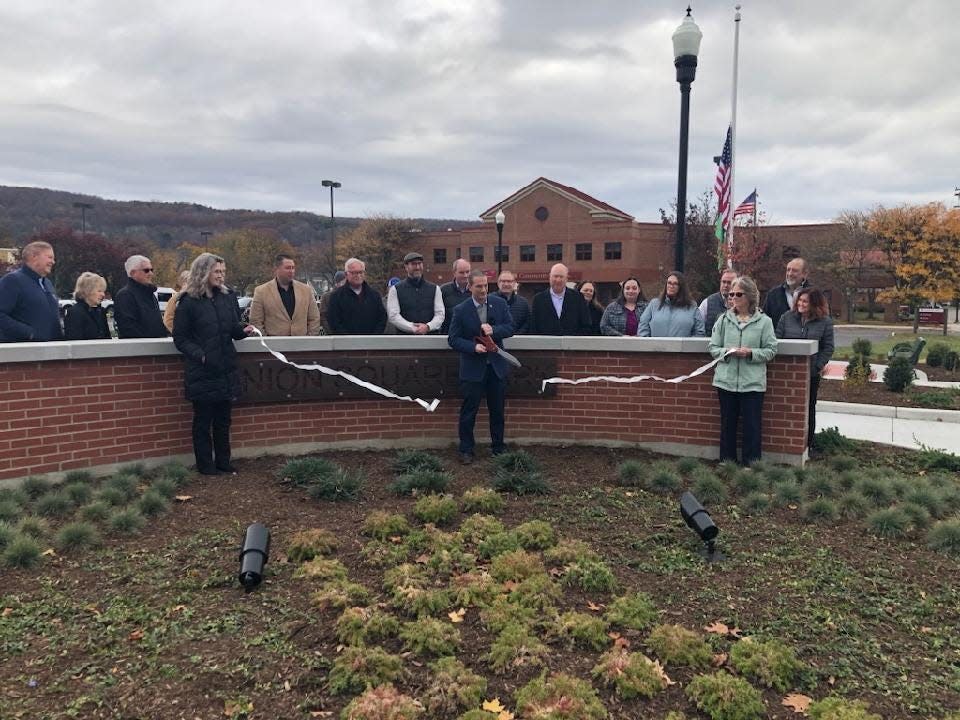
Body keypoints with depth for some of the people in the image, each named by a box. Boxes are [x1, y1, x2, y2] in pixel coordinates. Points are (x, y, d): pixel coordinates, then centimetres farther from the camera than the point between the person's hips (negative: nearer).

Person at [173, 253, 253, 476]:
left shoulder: (228, 297, 7)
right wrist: (199, 354, -19)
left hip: (226, 369, 5)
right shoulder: (189, 301, -7)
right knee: (203, 420, 5)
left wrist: (243, 330, -9)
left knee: (223, 419, 12)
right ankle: (205, 465, 15)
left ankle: (223, 462, 22)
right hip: (201, 371, -5)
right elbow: (180, 338, -6)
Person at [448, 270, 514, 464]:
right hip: (473, 368, -3)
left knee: (498, 410, 13)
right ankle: (466, 450, 15)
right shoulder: (460, 310, -8)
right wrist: (473, 347, -21)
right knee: (469, 410, 2)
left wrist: (493, 330, -19)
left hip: (497, 366, 3)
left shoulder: (500, 303, 0)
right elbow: (453, 339, -6)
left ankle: (498, 447, 27)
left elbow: (510, 328, -1)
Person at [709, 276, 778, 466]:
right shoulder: (723, 319, 6)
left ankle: (751, 464, 13)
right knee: (727, 423, 11)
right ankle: (726, 462, 23)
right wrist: (727, 352, -14)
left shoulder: (764, 321, 1)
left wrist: (750, 353, -16)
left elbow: (771, 350, -1)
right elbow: (713, 347, 5)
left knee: (752, 425, 2)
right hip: (726, 380, 2)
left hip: (753, 382, -2)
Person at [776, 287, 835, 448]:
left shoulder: (825, 322, 0)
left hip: (811, 374, -1)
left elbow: (828, 347, 0)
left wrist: (818, 366, -10)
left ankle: (807, 444, 22)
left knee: (808, 409, 11)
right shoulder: (787, 317, 3)